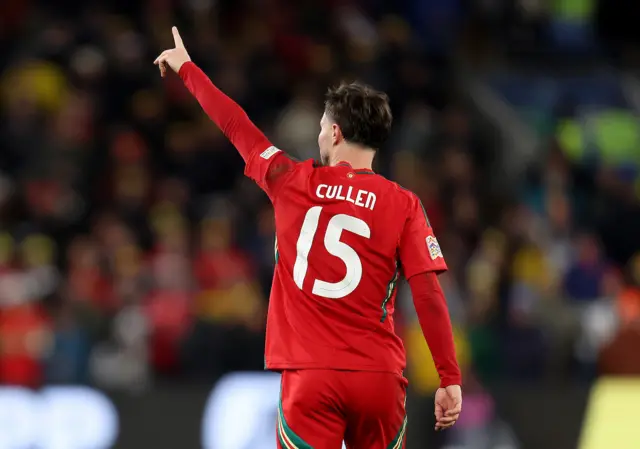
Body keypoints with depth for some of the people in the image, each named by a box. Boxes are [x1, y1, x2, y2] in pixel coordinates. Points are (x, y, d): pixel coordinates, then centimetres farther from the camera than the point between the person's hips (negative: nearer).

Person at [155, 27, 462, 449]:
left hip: (309, 378, 0)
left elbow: (235, 125, 18)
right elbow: (429, 295, -5)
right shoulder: (403, 205, 0)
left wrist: (186, 68, 33)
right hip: (378, 378, 0)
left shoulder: (292, 183, 3)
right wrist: (450, 379, -2)